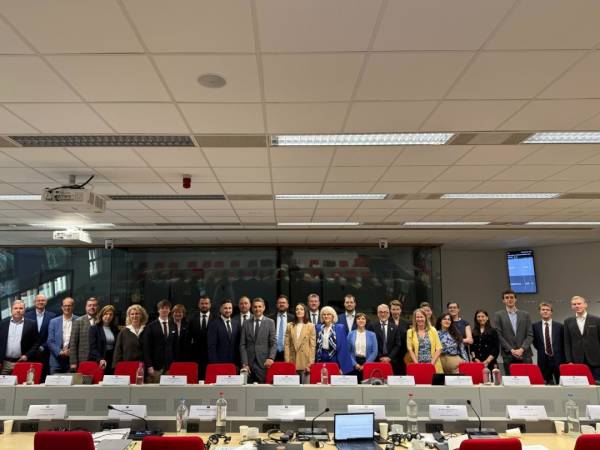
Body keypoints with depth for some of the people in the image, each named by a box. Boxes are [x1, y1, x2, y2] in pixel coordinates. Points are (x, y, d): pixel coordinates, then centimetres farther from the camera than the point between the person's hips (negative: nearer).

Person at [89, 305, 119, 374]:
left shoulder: (115, 330, 12)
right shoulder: (94, 329, 2)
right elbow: (93, 347, -7)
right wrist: (100, 359, -21)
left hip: (112, 362, 3)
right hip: (98, 362, -3)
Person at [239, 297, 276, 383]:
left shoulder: (270, 322, 5)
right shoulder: (246, 323, 10)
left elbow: (274, 343, 2)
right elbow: (242, 345, 7)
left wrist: (271, 358, -13)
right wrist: (244, 364, -2)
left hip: (264, 363, -1)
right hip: (249, 363, 2)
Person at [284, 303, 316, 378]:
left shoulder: (310, 326, 2)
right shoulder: (290, 326, 8)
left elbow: (313, 345, 0)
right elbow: (287, 344, 5)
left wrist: (311, 362, -6)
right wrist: (287, 360, -2)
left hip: (305, 361, -2)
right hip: (292, 361, 2)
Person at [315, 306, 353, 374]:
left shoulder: (340, 327, -1)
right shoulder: (318, 328, 9)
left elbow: (343, 347, -3)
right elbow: (316, 345, 13)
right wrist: (316, 361, 6)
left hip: (334, 358, -3)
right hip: (322, 359, 3)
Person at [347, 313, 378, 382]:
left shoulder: (372, 335, 4)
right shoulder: (351, 334, 5)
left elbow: (374, 352, 0)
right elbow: (349, 351, 4)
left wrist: (365, 365, -8)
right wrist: (355, 364, -7)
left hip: (367, 362, 0)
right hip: (355, 366, 0)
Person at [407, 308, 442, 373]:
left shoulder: (432, 330, 6)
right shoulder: (410, 331, 5)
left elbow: (438, 349, 3)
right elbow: (410, 350, 1)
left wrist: (432, 363, -7)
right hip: (418, 366, 0)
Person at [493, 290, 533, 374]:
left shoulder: (525, 314, 12)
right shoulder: (498, 315, 5)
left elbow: (530, 335, 7)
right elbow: (498, 335, -1)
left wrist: (522, 349, -7)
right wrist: (511, 350, -9)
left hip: (525, 354, 2)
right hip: (508, 355, -2)